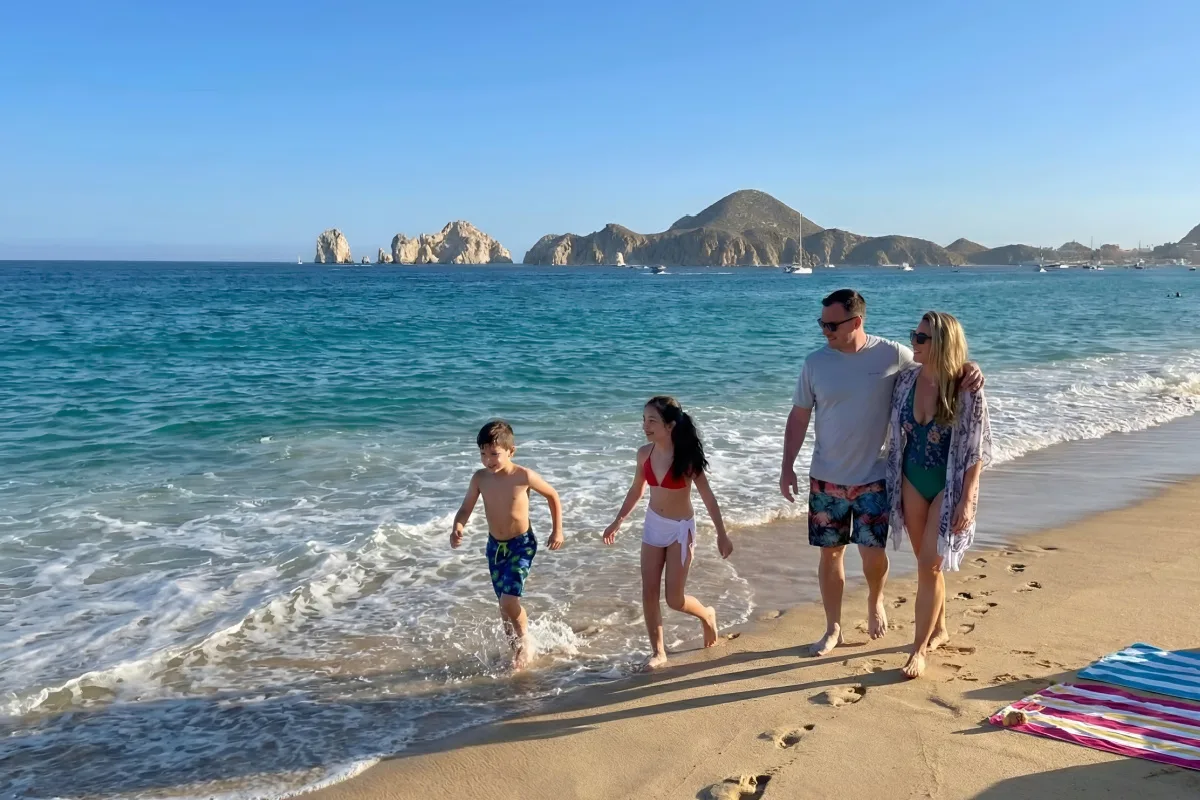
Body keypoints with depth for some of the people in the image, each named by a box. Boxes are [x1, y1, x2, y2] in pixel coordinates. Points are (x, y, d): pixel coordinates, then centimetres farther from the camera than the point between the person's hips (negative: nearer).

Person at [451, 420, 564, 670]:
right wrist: (458, 527, -26)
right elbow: (466, 509, -4)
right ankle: (515, 646, 34)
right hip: (495, 546, 4)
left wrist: (557, 530, -2)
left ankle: (525, 640, 12)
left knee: (509, 600, -16)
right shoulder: (480, 478, -8)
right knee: (504, 603, 12)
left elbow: (553, 496, -3)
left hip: (522, 545, -4)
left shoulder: (524, 476, -18)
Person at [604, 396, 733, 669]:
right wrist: (618, 521, 15)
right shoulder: (644, 453, -6)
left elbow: (707, 496, -12)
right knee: (649, 593, 3)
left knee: (674, 599, -1)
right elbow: (636, 490, 10)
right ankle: (658, 652, 17)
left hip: (681, 529, -4)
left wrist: (721, 534, -12)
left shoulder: (687, 457, -19)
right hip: (653, 526, 4)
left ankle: (707, 615, 31)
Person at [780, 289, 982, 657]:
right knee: (830, 553, 9)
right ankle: (833, 629, 26)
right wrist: (787, 466, -2)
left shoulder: (891, 355, -9)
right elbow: (799, 417, 2)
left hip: (873, 477, -2)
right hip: (826, 478, 2)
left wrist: (969, 368, -17)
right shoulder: (815, 362, -4)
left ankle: (875, 602, 32)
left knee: (872, 552, -4)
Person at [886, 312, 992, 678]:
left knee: (929, 566, -4)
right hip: (912, 482, 5)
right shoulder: (907, 380, -3)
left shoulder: (967, 389, -17)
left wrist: (967, 500, -16)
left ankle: (919, 648, 8)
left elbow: (976, 450, -13)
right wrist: (892, 484, 8)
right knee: (926, 562, 16)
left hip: (948, 486, -5)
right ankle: (939, 629, 36)